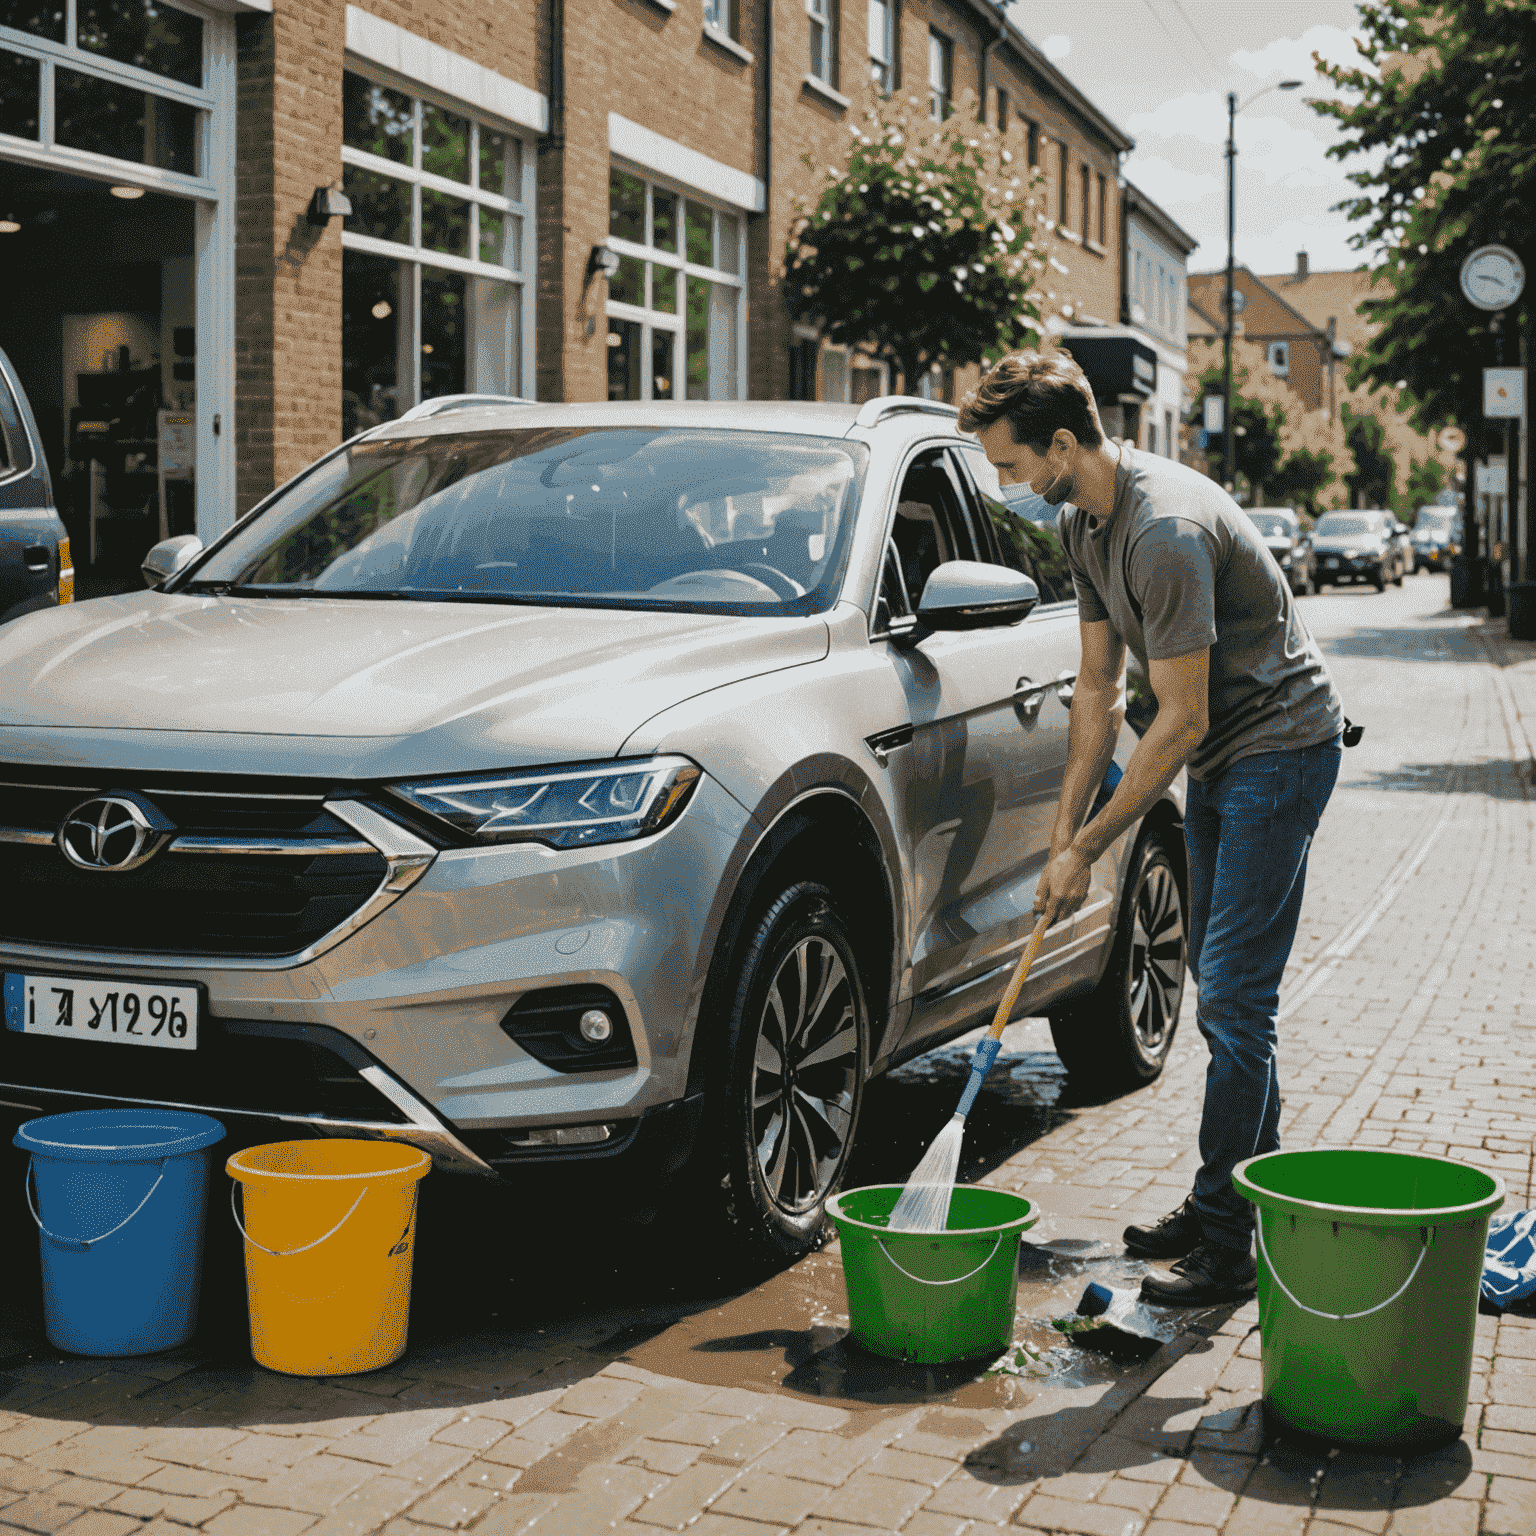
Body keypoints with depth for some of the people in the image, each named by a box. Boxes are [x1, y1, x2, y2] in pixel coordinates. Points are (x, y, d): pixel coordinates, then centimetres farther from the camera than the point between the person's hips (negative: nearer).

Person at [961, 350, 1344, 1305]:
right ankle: (1254, 1198, 26)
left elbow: (1180, 722, -25)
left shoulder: (1167, 531, -28)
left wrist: (1089, 849, -18)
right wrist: (1066, 825, 4)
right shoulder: (1083, 520, 3)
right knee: (1221, 988, 14)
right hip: (1221, 758, 10)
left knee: (1235, 996, -11)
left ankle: (1225, 1241, -5)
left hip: (1280, 745, -10)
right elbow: (1101, 686, 9)